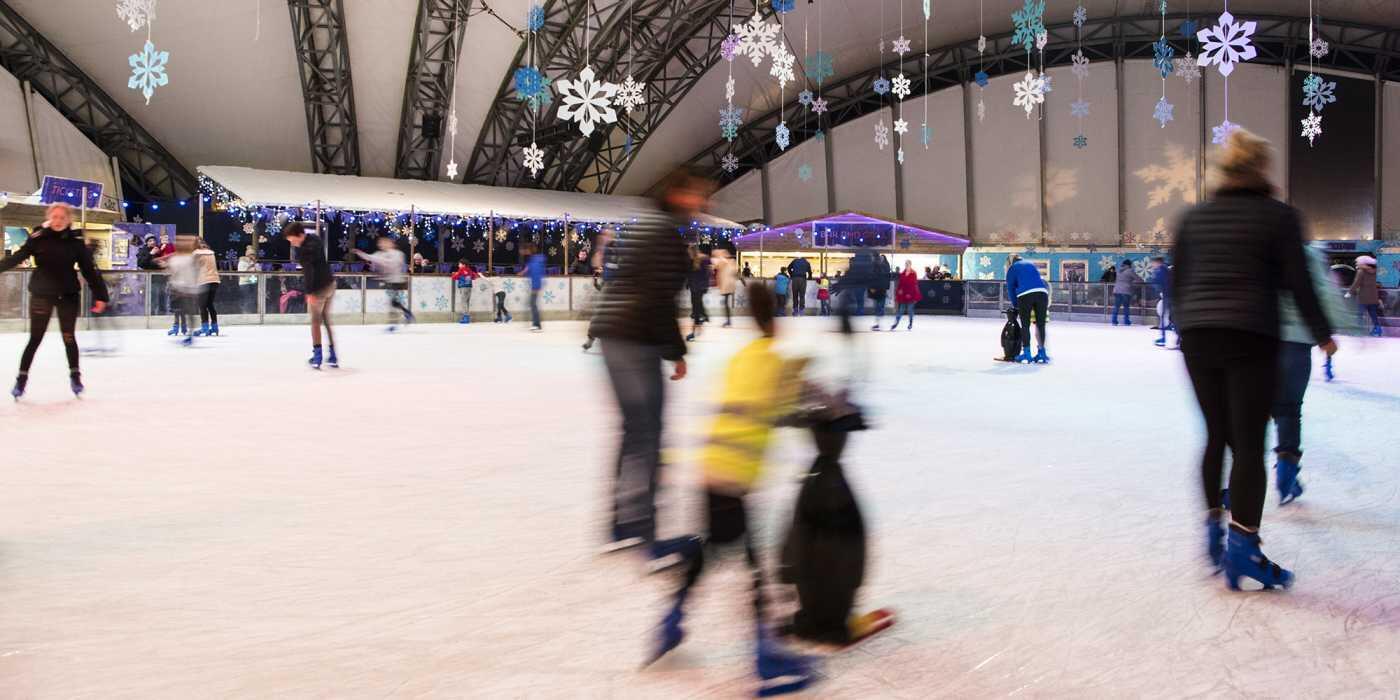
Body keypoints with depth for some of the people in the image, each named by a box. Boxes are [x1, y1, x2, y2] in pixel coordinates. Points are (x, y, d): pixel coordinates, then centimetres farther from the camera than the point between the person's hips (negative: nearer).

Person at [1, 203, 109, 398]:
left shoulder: (75, 242, -2)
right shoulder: (38, 239, -5)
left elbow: (90, 270, -2)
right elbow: (16, 258, -11)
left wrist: (100, 295, -6)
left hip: (68, 295, 1)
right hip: (41, 294, -1)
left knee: (69, 338, 8)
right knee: (35, 339, 3)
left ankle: (75, 375, 24)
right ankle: (22, 378, 14)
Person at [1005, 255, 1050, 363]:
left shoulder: (1012, 269, 19)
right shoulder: (1031, 264, 31)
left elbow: (1010, 288, 16)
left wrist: (1016, 305, 23)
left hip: (1025, 295, -4)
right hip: (1042, 293, 4)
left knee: (1025, 325, 3)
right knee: (1041, 325, 8)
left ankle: (1027, 354, 2)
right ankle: (1042, 353, 10)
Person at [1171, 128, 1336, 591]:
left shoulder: (1193, 218, 9)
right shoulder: (1280, 216, -1)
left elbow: (1178, 284, 11)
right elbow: (1298, 283, -2)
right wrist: (1322, 335, 11)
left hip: (1197, 338, 4)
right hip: (1251, 339, -4)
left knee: (1217, 435, 17)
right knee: (1249, 443, -1)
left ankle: (1213, 524, 20)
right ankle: (1243, 547, -2)